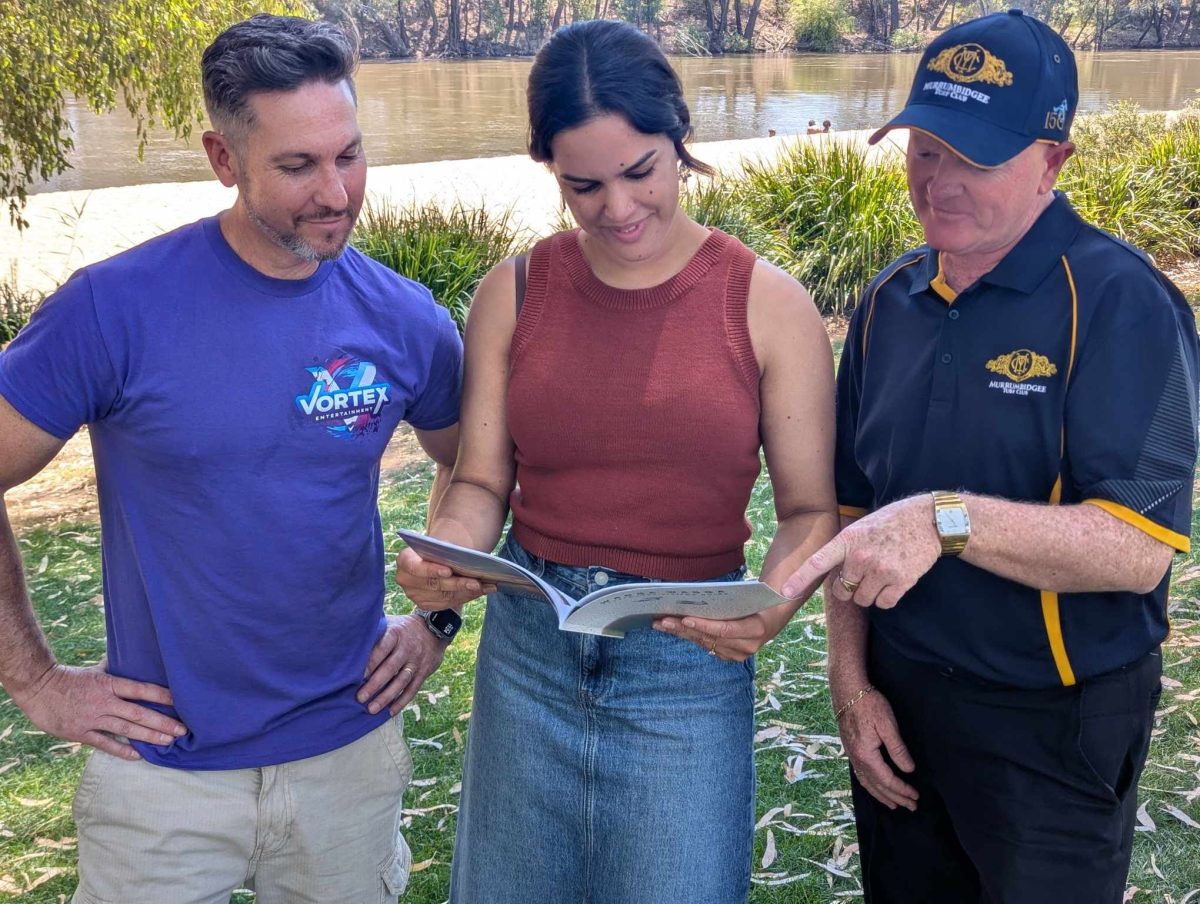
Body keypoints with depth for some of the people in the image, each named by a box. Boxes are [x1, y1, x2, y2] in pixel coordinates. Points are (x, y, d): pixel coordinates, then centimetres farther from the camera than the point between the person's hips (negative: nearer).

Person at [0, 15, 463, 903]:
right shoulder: (114, 308, -16)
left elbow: (471, 468, 11)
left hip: (351, 753, 3)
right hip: (162, 767, -2)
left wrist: (440, 618, 4)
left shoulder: (405, 321, -6)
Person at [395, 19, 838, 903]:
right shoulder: (514, 292, -2)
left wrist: (774, 605, -24)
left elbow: (811, 509, -4)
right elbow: (482, 481, 1)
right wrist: (445, 555, -19)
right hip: (529, 645, 3)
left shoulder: (768, 303, -8)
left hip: (688, 663, -2)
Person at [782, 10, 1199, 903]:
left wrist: (949, 519, -35)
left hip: (1055, 729, -5)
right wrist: (851, 682, 4)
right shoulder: (890, 302, 3)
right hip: (896, 703, 6)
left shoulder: (1119, 301, -15)